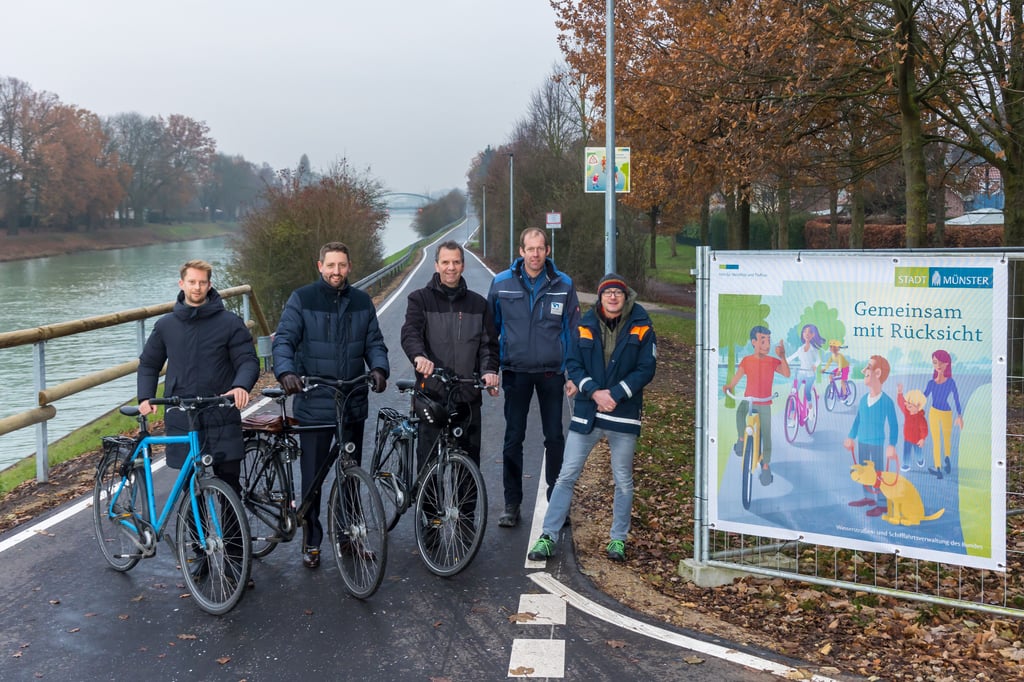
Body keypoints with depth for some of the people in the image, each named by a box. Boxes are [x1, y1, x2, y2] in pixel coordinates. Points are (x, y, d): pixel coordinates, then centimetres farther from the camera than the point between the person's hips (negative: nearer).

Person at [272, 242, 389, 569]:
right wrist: (286, 371, -27)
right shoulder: (301, 299, -2)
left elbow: (374, 341, 7)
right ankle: (311, 541, 19)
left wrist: (379, 368, -13)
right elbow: (283, 339, -9)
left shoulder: (362, 302, 8)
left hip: (354, 405, 3)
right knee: (312, 478, 4)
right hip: (314, 405, -3)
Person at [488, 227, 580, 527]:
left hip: (551, 372, 0)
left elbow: (573, 330, 5)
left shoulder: (563, 284, -2)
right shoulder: (502, 283, -2)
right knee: (513, 439, 5)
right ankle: (512, 503, 15)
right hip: (516, 372, 0)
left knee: (555, 438, 7)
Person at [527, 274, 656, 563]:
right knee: (566, 476, 2)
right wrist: (594, 392, -15)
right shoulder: (586, 325, 4)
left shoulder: (641, 326, -1)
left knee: (623, 481, 9)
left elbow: (646, 369, -5)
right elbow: (573, 364, 1)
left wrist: (615, 394, -15)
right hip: (586, 413, 1)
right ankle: (549, 536, 9)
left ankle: (618, 539, 24)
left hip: (624, 415, -1)